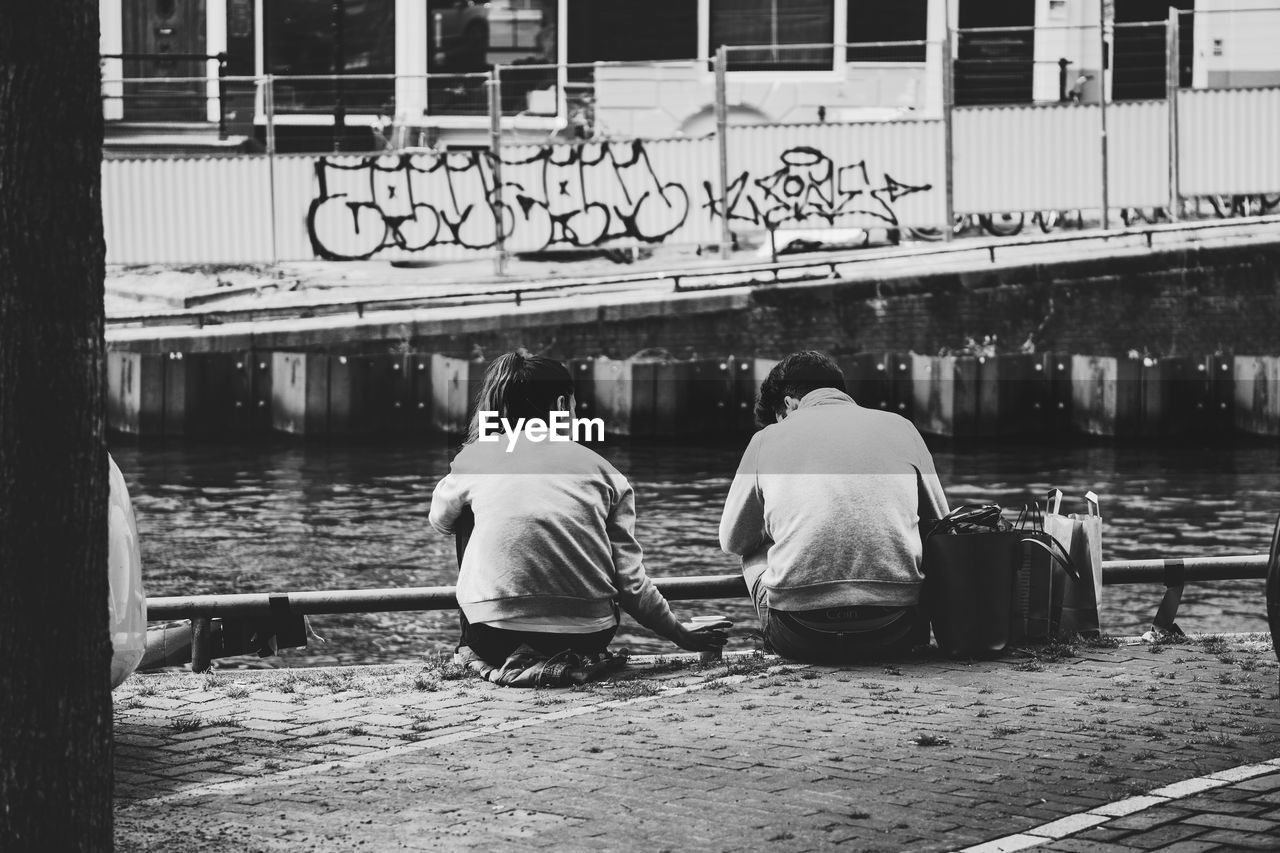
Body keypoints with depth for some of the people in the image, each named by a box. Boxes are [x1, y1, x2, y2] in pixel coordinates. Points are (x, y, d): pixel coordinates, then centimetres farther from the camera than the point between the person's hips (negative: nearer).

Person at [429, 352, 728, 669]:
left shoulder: (473, 456, 8)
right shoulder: (600, 468, 9)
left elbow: (440, 521, 29)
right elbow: (630, 582, 5)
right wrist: (682, 635, 19)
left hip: (496, 637, -2)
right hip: (584, 637, 2)